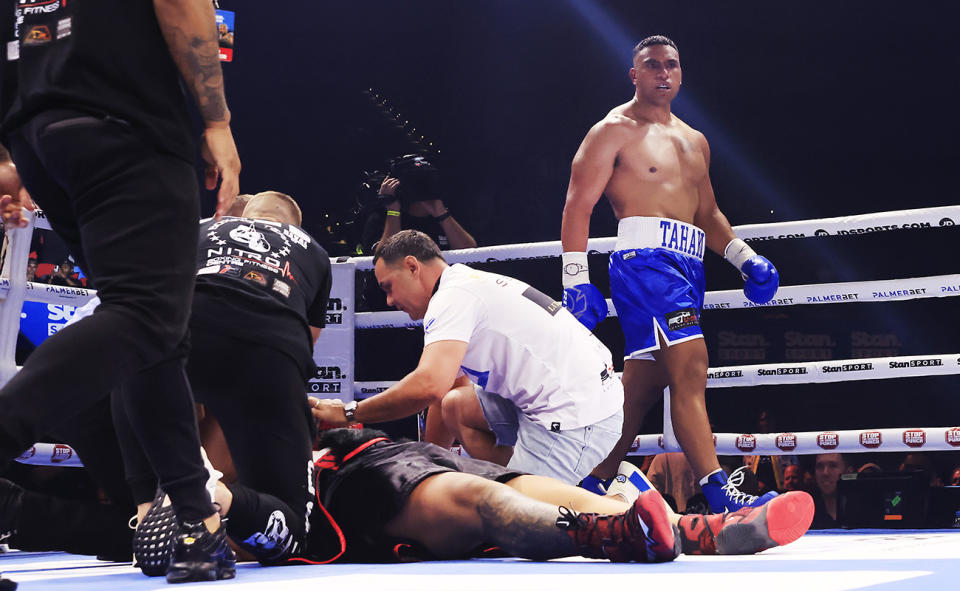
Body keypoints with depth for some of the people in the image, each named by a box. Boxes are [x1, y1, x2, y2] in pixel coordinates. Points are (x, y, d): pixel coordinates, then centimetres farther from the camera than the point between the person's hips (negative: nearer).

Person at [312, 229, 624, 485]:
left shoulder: (454, 295, -12)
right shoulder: (474, 284, 20)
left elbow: (429, 385, -28)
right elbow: (448, 387, 26)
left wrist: (349, 414, -15)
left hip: (577, 415, -10)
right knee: (455, 406, 17)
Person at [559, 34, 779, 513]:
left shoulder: (694, 141, 25)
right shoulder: (614, 130, 2)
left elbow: (707, 214, 30)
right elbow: (578, 207, -4)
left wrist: (745, 258, 14)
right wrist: (575, 281, -13)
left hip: (687, 267, 8)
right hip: (645, 258, -8)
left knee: (642, 388, 9)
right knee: (690, 369, -20)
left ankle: (591, 488, 18)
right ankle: (719, 496, -23)